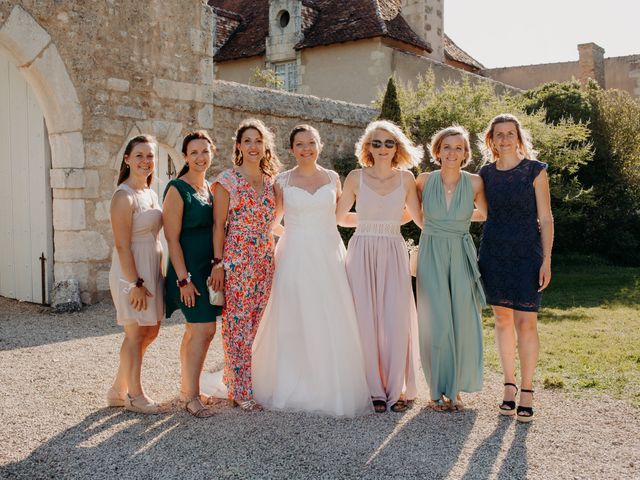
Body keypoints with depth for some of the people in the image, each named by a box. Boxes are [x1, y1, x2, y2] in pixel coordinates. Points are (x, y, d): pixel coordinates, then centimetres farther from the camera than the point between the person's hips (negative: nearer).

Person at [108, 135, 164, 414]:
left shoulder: (151, 194, 11)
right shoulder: (124, 196, -15)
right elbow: (122, 244, -19)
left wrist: (159, 273, 15)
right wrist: (135, 283, -21)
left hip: (152, 269, 9)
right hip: (132, 271, -9)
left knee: (150, 331, 15)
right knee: (136, 334, 3)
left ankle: (118, 390, 27)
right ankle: (134, 395, 19)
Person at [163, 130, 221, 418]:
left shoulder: (210, 188, 12)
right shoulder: (177, 190, -11)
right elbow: (172, 238, -14)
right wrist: (183, 279, -17)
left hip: (209, 268, 7)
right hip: (188, 269, -7)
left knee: (194, 330, 13)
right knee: (204, 329, -11)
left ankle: (186, 389, 24)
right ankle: (192, 397, 0)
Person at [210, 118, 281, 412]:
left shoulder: (271, 181, 13)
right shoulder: (227, 180, -3)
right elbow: (218, 225, -6)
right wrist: (218, 263, -11)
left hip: (265, 260, 5)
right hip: (236, 259, -5)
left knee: (258, 325, 9)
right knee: (238, 325, -2)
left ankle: (255, 384, 21)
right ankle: (241, 391, 8)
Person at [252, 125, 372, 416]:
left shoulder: (332, 178, 8)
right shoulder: (282, 181, 3)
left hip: (329, 255, 2)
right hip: (296, 257, -1)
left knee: (332, 324, 2)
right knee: (294, 324, 1)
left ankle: (332, 389, 15)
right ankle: (294, 389, 15)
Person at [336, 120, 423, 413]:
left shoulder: (406, 178, 6)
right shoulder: (356, 177, 2)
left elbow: (420, 218, 13)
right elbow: (339, 217, 12)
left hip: (394, 255, 1)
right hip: (362, 254, -1)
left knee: (397, 321, -5)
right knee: (366, 322, -2)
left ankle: (396, 390, 9)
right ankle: (375, 390, 10)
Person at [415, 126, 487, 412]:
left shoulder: (474, 183, -2)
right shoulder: (425, 181, -2)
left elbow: (488, 214, 13)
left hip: (462, 257, 1)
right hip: (431, 256, -1)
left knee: (462, 323, 1)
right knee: (436, 323, -3)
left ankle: (455, 390, 16)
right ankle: (437, 390, 11)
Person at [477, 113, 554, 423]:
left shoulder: (535, 170, -2)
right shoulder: (486, 173, 8)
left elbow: (545, 219, -3)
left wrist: (546, 260, -8)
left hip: (526, 252, -3)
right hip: (494, 251, 3)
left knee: (525, 321, -6)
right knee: (502, 319, 7)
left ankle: (527, 391, 5)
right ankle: (509, 386, 18)